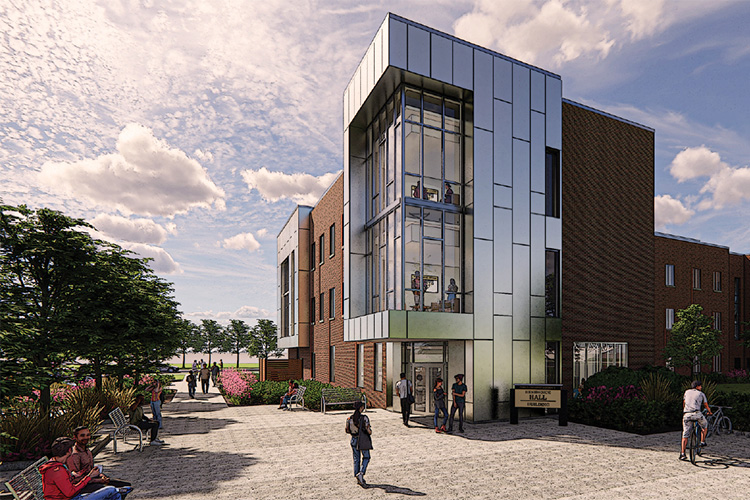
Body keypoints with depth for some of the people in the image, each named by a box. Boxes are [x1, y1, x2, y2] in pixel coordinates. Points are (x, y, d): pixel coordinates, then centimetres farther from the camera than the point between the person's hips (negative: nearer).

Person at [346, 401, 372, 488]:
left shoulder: (349, 418, -5)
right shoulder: (364, 418, -17)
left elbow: (347, 431, 3)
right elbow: (369, 431, -18)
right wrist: (370, 431, 4)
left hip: (354, 440, 4)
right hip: (363, 440, -4)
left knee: (356, 459, 14)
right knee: (366, 458, 13)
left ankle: (359, 479, 20)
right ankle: (361, 473, -7)